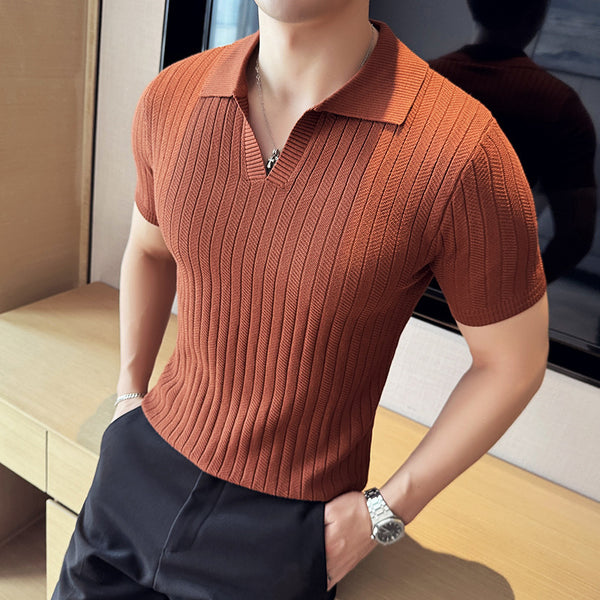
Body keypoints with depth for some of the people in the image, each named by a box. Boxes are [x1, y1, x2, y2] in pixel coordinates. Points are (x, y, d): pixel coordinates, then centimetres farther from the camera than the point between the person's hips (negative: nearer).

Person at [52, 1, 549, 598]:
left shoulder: (459, 149, -23)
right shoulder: (170, 99, -7)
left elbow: (513, 361, -11)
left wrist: (383, 514, -9)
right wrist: (129, 392, 9)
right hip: (142, 461, 5)